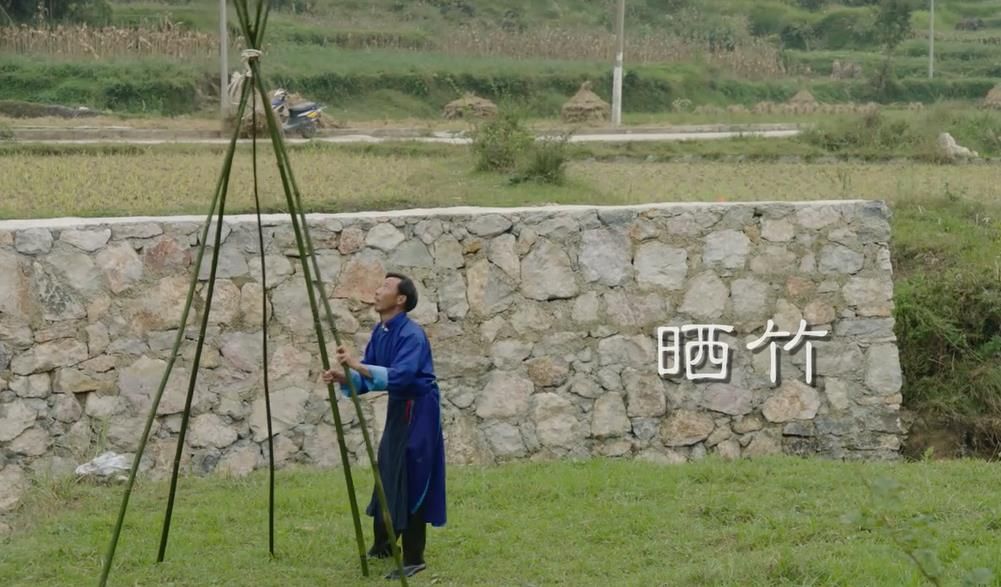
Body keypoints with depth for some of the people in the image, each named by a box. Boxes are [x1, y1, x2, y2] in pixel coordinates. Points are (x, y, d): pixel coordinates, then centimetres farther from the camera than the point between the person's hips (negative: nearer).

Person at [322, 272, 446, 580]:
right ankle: (382, 545, 30)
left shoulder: (412, 334, -22)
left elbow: (400, 376, -35)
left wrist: (358, 365, -39)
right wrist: (344, 378, -13)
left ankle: (414, 559, -1)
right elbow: (367, 377, 7)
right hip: (397, 409, 9)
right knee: (386, 476, 16)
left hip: (419, 411, -9)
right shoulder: (380, 332, 5)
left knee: (410, 482, -8)